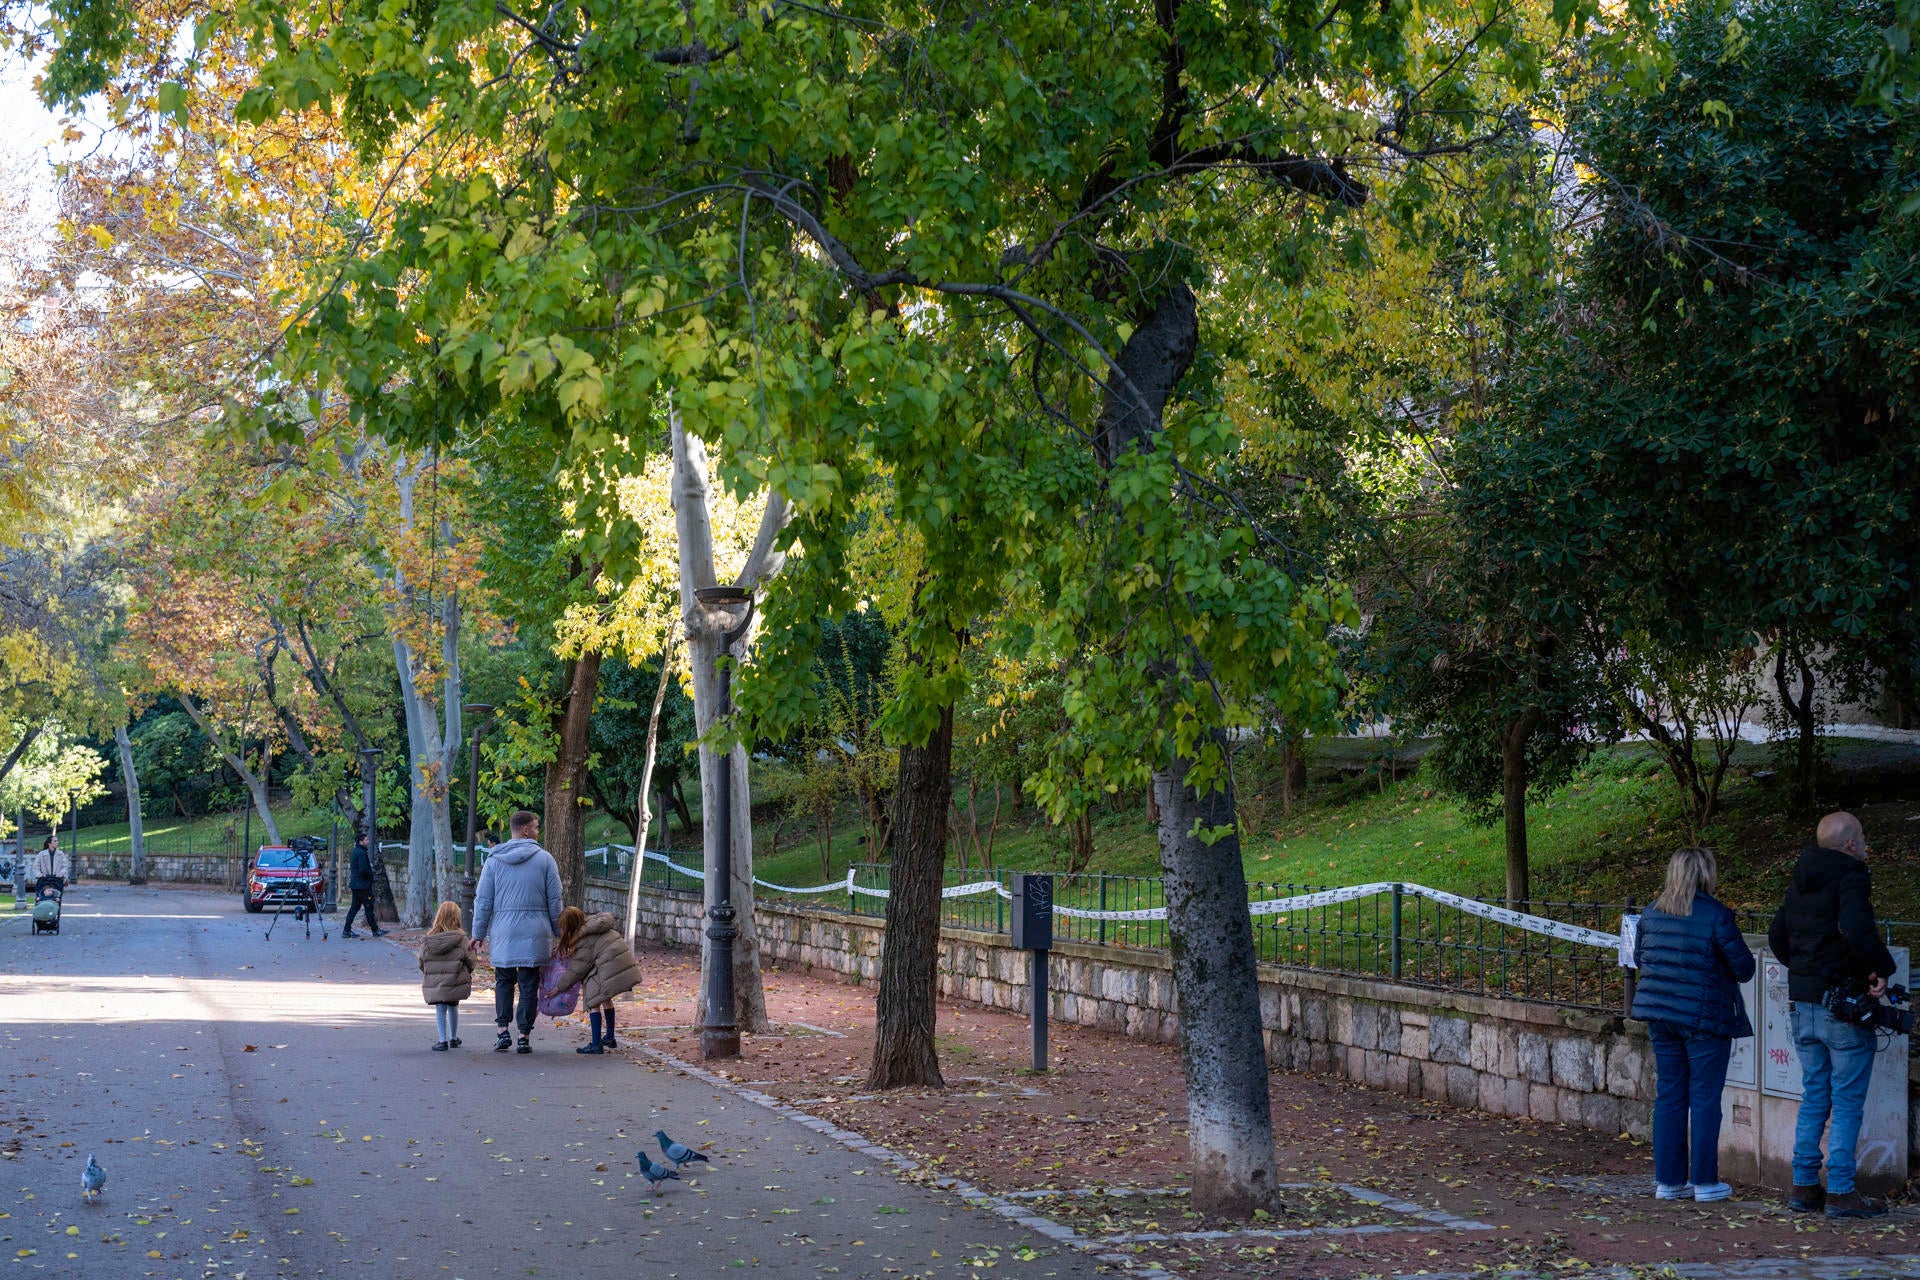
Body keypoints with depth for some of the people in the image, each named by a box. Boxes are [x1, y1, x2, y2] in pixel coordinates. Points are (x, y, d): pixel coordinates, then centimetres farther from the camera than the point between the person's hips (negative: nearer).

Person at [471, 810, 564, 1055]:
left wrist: (478, 934, 10)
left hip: (503, 933, 1)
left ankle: (503, 1030, 1)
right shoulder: (544, 859, -1)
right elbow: (555, 901, 2)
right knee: (528, 985, 5)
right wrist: (558, 931, 12)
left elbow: (483, 900, 4)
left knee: (503, 982, 14)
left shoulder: (494, 860, 3)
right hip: (535, 933, -1)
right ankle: (524, 1036, 5)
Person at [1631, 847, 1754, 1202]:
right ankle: (1704, 1181, 8)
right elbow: (1743, 967, -10)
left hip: (1660, 1015, 6)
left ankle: (1668, 1179, 13)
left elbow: (1639, 957, 14)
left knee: (1668, 1096, 11)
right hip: (1705, 1017, -5)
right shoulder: (1716, 915, -14)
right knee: (1705, 1099, 3)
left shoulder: (1652, 912, 4)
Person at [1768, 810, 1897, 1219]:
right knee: (1847, 1102, -1)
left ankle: (1803, 1185, 15)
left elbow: (1777, 937, 19)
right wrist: (1882, 967, -18)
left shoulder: (1800, 883, 12)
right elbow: (1856, 929, -31)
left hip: (1805, 1005, 8)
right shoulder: (1850, 878, -14)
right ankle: (1840, 1192, 0)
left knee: (1814, 1097, 14)